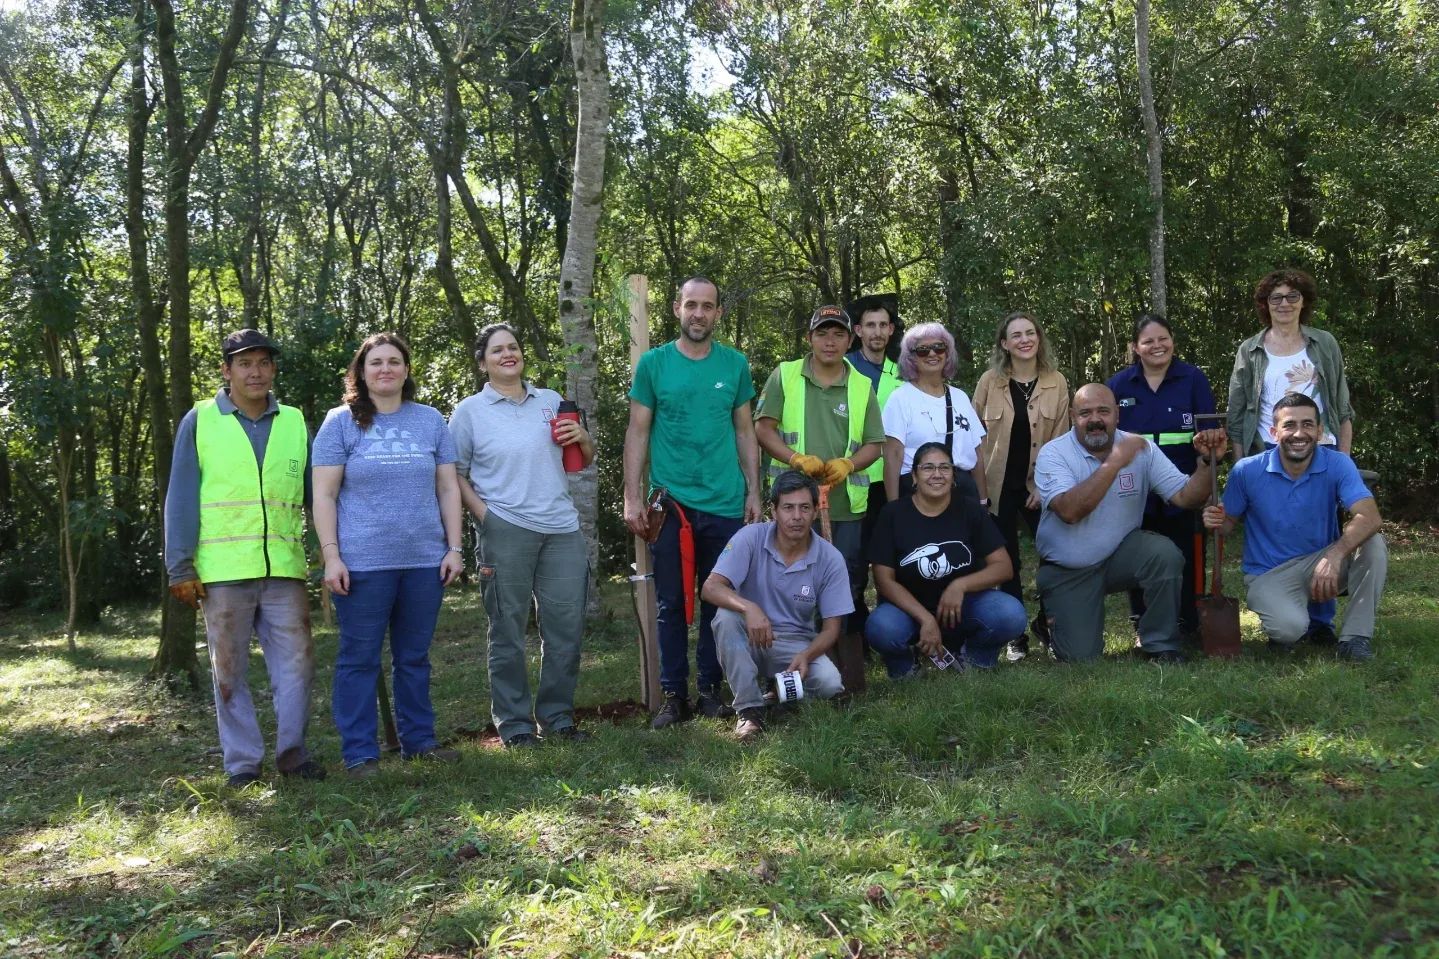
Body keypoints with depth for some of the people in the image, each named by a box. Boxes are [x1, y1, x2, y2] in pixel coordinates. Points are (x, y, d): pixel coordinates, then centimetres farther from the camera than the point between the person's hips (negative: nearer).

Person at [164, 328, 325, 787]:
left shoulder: (295, 423, 9)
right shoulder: (199, 422, 3)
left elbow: (316, 492, 12)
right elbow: (181, 499, 1)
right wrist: (181, 566, -4)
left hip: (284, 567, 2)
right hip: (222, 570, -2)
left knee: (296, 662, 3)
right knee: (230, 670, 7)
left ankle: (292, 750, 16)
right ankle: (242, 761, 17)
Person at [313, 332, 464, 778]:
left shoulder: (431, 420, 11)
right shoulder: (341, 422, 2)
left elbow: (448, 488, 11)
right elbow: (324, 495, -2)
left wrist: (454, 547, 4)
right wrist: (331, 556, -10)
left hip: (425, 560, 3)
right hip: (362, 562, -3)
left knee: (414, 657, 12)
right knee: (359, 659, 1)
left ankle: (418, 739, 23)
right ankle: (359, 753, 9)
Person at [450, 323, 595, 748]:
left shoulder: (551, 401, 14)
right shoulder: (470, 410, 4)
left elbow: (584, 461, 20)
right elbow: (455, 473, 2)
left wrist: (582, 437, -2)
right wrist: (482, 513, -11)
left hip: (562, 529, 4)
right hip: (505, 530, -4)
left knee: (566, 627, 6)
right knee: (508, 631, 3)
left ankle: (557, 715, 20)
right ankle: (513, 721, 13)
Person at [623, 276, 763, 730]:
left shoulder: (735, 364, 6)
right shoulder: (653, 363, 1)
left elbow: (745, 431, 12)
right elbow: (638, 432, 2)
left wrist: (754, 492, 6)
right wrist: (632, 498, -4)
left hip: (725, 504, 2)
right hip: (670, 502, -1)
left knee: (718, 600, 8)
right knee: (671, 602, 5)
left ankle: (711, 688, 21)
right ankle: (674, 694, 15)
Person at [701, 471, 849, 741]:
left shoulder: (830, 559, -11)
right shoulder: (750, 538, -15)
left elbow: (832, 626, -7)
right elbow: (711, 587, -23)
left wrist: (807, 655, -28)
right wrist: (749, 607, -43)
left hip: (796, 644, 1)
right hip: (749, 639, -1)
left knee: (830, 683, -28)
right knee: (727, 616, -33)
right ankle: (749, 709, -21)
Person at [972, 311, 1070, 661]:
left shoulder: (1056, 382, 2)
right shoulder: (989, 381, 0)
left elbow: (1060, 439, 1)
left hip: (1039, 484, 1)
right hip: (998, 485, 0)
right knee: (1007, 561, 5)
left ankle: (1044, 622, 18)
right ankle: (1016, 635, 17)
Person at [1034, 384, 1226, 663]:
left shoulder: (1141, 448, -5)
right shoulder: (1053, 454, -15)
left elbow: (1185, 497, -10)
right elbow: (1070, 511, -32)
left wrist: (1207, 461, -27)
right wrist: (1113, 463, -32)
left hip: (1121, 554, 2)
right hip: (1068, 571, -2)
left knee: (1165, 553, -30)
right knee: (1080, 657, -11)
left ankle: (1161, 646, -9)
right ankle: (1055, 619, 26)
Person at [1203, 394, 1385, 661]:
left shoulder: (1337, 465, -11)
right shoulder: (1247, 471, -10)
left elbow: (1370, 517, -26)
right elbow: (1230, 521, 3)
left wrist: (1335, 554, -42)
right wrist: (1215, 522, -23)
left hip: (1321, 561, 2)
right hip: (1269, 573, -2)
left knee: (1372, 544, -26)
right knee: (1289, 629, -32)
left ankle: (1356, 637, -12)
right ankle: (1281, 613, 8)